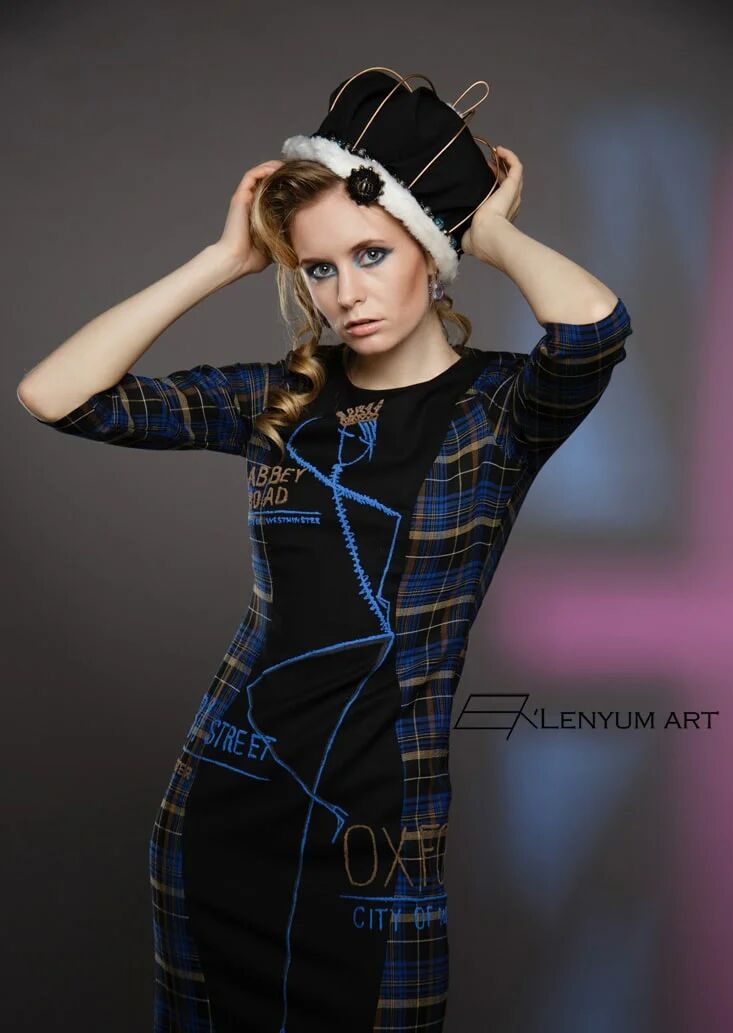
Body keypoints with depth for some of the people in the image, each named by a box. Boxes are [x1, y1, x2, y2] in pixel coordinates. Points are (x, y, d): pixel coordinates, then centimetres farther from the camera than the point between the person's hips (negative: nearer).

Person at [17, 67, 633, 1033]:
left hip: (382, 832, -3)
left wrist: (493, 233, -10)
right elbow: (53, 395, -4)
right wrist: (226, 257, -3)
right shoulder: (279, 398, 3)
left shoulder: (499, 407, -6)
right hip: (222, 801, 4)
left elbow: (595, 325, -30)